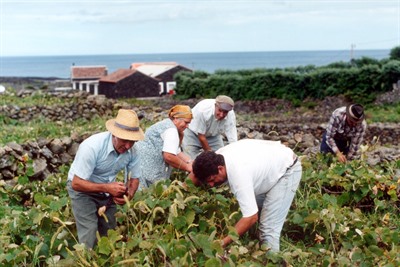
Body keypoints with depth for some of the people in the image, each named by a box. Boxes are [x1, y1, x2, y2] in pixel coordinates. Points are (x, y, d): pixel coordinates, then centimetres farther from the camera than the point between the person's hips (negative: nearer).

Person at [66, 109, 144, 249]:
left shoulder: (132, 151, -18)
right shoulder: (92, 146, -34)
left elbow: (134, 178, -2)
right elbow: (76, 183, -30)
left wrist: (128, 196, -24)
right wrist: (107, 188, -39)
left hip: (107, 190, 5)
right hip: (83, 190, -5)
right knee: (89, 237, -12)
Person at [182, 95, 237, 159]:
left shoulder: (231, 115, -29)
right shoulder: (203, 110, -38)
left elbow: (233, 140, -26)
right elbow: (201, 137, -27)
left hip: (213, 136, 4)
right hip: (193, 133, -4)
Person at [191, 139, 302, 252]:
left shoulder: (238, 175, -40)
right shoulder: (215, 158, -16)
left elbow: (251, 218, -39)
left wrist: (222, 243, -37)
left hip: (288, 170, -9)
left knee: (268, 228, -15)